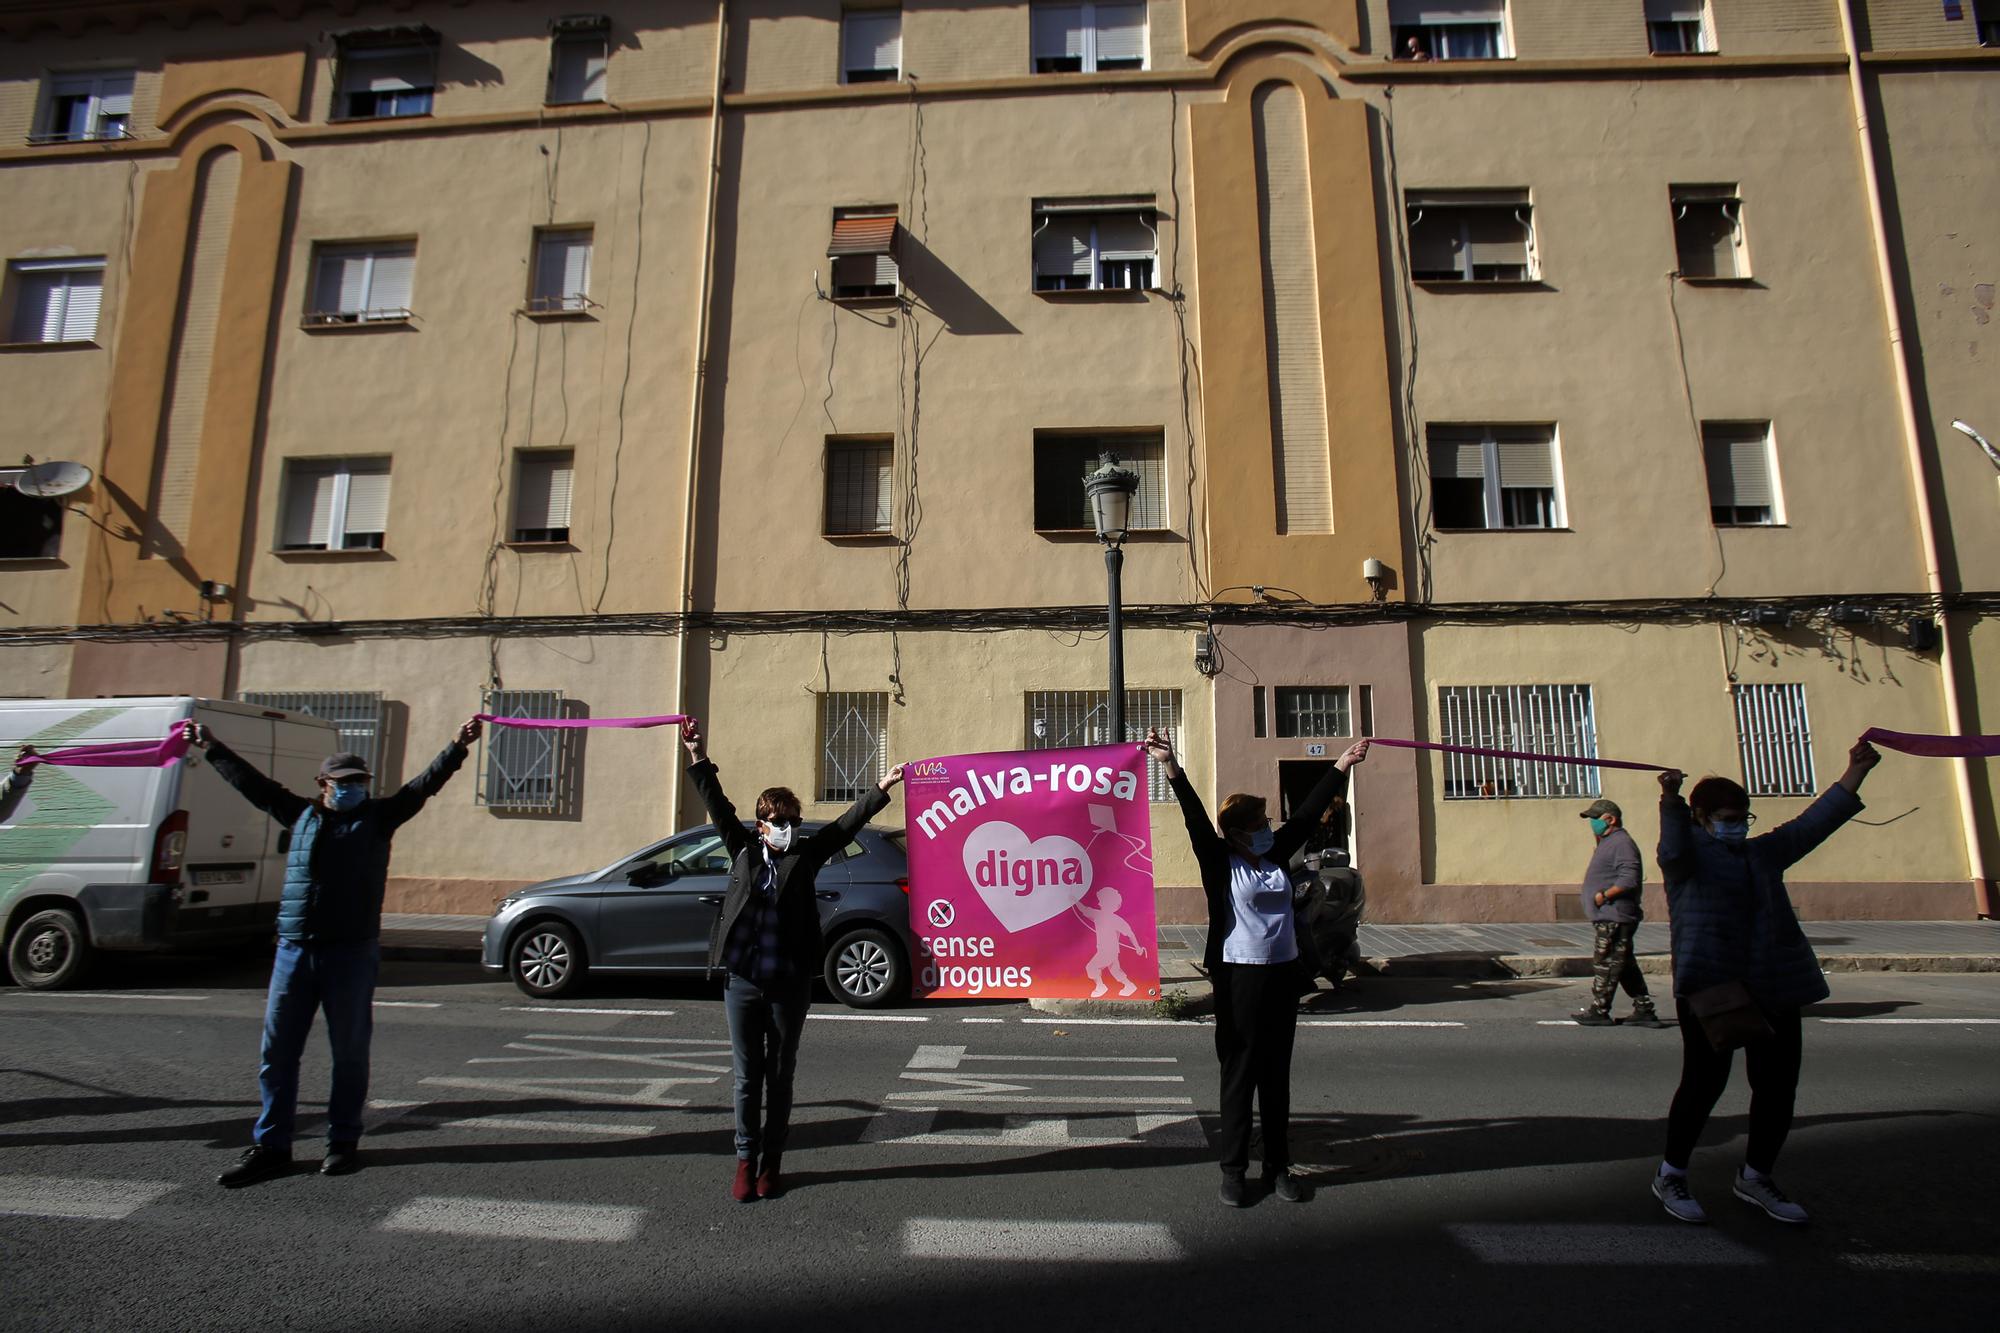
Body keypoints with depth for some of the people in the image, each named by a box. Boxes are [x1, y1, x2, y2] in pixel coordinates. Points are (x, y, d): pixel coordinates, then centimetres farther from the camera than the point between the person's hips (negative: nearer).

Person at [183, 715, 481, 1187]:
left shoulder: (378, 817, 5)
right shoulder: (301, 815, 13)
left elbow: (423, 785, -2)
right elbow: (251, 782, 24)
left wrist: (458, 747, -11)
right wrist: (211, 749, 30)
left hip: (352, 952, -3)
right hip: (294, 949, 3)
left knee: (350, 1051, 4)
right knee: (276, 1051, 7)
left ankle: (343, 1142, 16)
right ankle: (270, 1147, 19)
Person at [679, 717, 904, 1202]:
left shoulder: (806, 855, 4)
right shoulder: (743, 851, 6)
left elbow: (846, 824, 0)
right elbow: (719, 807, 4)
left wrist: (881, 790, -5)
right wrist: (699, 759, 0)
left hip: (789, 984, -1)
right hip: (742, 981, 1)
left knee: (780, 1077, 10)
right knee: (747, 1078, 9)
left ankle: (771, 1163, 23)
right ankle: (746, 1161, 21)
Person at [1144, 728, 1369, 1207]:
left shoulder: (1276, 856, 7)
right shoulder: (1221, 863, -7)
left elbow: (1306, 815, 10)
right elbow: (1197, 820, -18)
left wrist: (1341, 766, 12)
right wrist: (1172, 769, -30)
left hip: (1283, 973, 5)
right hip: (1239, 976, -5)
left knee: (1277, 1075, 13)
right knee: (1240, 1075, 3)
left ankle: (1278, 1165, 24)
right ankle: (1233, 1169, 15)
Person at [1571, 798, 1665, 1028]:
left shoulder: (1621, 843, -14)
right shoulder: (1608, 843, 19)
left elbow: (1630, 879, -24)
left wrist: (1603, 895, -19)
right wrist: (1601, 897, 14)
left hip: (1614, 917, -11)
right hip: (1607, 917, 11)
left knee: (1605, 963, -5)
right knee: (1625, 965, 13)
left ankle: (1599, 1011, 1)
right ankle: (1644, 1010, 18)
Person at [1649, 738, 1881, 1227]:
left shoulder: (1763, 852, 20)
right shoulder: (1688, 853, -1)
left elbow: (1812, 824, 19)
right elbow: (1673, 846, -23)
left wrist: (1855, 772, 14)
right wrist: (1670, 800, -39)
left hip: (1775, 988, 7)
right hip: (1709, 984, -7)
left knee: (1778, 1084, 9)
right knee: (1705, 1080, -5)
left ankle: (1756, 1177, 28)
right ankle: (1670, 1175, 10)